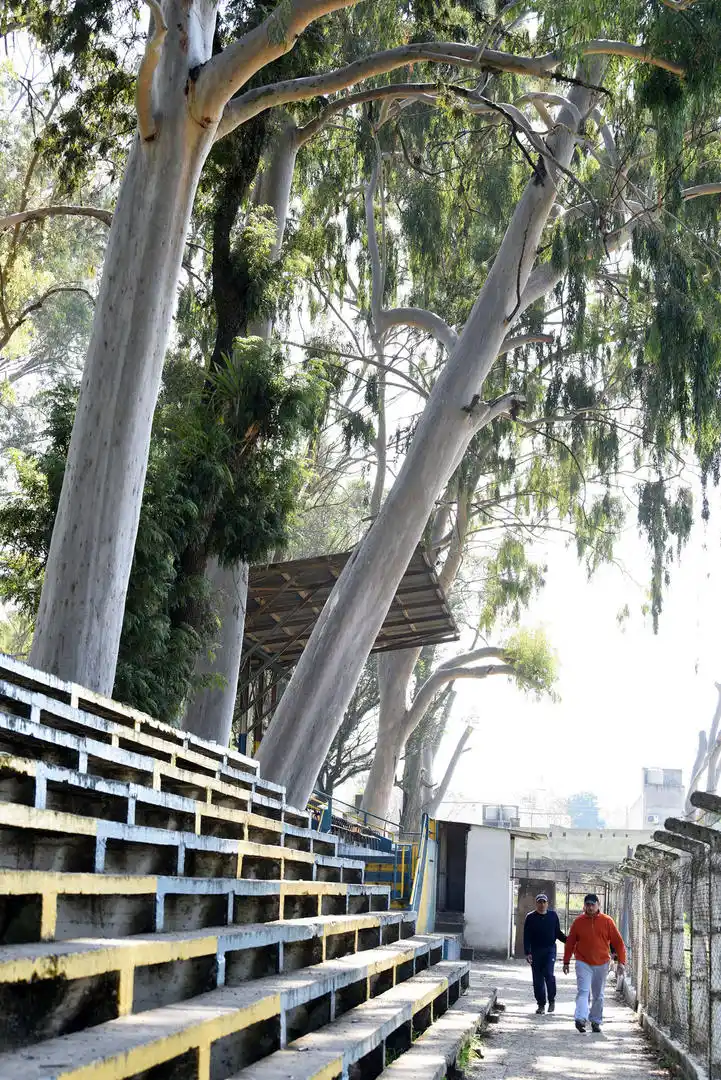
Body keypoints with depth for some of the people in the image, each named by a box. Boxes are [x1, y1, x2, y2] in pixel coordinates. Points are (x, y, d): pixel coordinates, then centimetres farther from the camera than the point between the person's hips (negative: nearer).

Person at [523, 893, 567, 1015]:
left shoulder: (553, 915, 8)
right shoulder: (530, 917, 3)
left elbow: (558, 933, 17)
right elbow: (526, 937, 1)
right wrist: (527, 953, -8)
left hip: (550, 949, -1)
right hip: (536, 951, 1)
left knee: (548, 973, -17)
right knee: (538, 979, 2)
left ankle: (552, 999, 3)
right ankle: (541, 1004, 13)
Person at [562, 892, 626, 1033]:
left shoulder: (607, 921, -2)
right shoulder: (578, 922, -1)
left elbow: (618, 942, 1)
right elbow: (570, 942, 6)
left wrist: (621, 961, -5)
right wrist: (566, 962, 8)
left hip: (601, 964, 1)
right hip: (583, 963, -1)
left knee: (598, 995, 10)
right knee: (583, 992, -15)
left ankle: (596, 1021, 22)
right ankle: (581, 1019, -24)